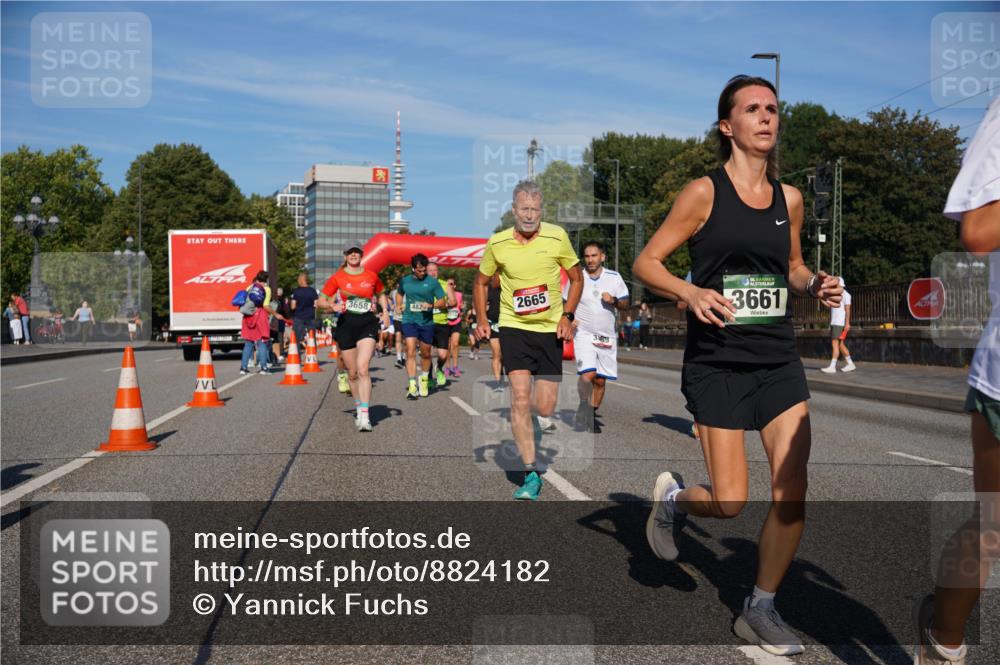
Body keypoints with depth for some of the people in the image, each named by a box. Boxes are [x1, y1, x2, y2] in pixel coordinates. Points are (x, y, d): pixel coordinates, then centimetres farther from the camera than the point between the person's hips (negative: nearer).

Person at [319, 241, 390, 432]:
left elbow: (381, 294, 24)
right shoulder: (337, 278, 3)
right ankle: (358, 407, 31)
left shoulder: (371, 276, 6)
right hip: (346, 324, 1)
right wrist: (333, 306, -14)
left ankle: (364, 416, -20)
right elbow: (321, 300, 7)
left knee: (363, 368, -18)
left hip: (368, 324, -1)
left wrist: (385, 311, 7)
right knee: (352, 372, 8)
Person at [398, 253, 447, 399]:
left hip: (427, 321, 0)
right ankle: (412, 385, -14)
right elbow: (399, 293, 26)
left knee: (426, 353, 13)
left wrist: (431, 305, -18)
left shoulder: (432, 282, -2)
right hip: (409, 320, 0)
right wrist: (399, 305, 9)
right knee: (411, 351, -13)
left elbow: (442, 301, -1)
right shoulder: (405, 281, 5)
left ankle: (424, 379, 37)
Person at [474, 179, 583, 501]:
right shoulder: (497, 243, -3)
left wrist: (567, 315, -4)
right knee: (520, 397, -15)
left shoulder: (557, 237, -4)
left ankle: (529, 409, 38)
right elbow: (481, 282, 13)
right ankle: (531, 474, -7)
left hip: (550, 329, 1)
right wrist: (482, 320, 3)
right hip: (514, 327, -1)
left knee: (544, 408, -1)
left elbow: (576, 278, 8)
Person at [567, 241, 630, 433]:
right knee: (587, 374, -22)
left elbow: (625, 305, 9)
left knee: (600, 380, 6)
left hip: (607, 336, 2)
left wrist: (614, 301, -12)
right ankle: (583, 407, -1)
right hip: (584, 333, -2)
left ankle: (591, 416, 22)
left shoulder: (614, 278, 5)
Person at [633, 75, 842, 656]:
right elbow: (646, 263, -5)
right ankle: (672, 497, 31)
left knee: (793, 493, -3)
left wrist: (815, 284, 0)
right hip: (717, 363, -4)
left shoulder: (789, 198, 8)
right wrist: (691, 292, -23)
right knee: (730, 503, -4)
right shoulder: (704, 192, -6)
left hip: (779, 362, 4)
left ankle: (761, 610, 17)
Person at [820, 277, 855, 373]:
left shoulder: (845, 294, -8)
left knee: (835, 343, -12)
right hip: (834, 322, 9)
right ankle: (850, 364, 19)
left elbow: (847, 309, -14)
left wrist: (847, 323, -20)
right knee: (840, 344, 11)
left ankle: (832, 366, -15)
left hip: (840, 323, -9)